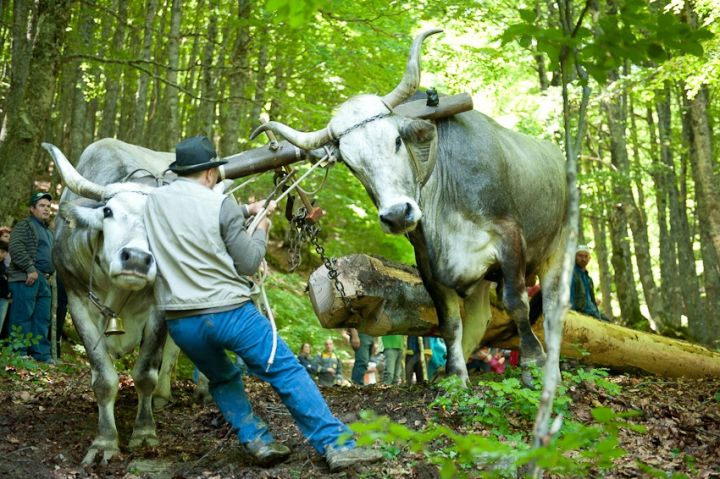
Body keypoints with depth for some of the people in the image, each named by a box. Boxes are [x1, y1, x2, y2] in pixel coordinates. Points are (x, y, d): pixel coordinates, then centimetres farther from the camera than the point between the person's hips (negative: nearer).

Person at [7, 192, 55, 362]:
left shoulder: (48, 231, 25)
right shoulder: (25, 225, -1)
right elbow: (16, 248, -15)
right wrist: (30, 269, -19)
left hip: (44, 280, 9)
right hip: (26, 279, -9)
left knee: (43, 319, 8)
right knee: (22, 317, -9)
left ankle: (42, 354, 11)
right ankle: (19, 353, -7)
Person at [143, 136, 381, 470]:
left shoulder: (154, 200, 9)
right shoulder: (220, 204, -8)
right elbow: (249, 263, -3)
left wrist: (245, 211, 32)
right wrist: (261, 231, 15)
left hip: (180, 322, 5)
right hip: (230, 311, -5)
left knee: (222, 380, 28)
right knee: (288, 373, 2)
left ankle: (258, 442, 16)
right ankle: (337, 445, 0)